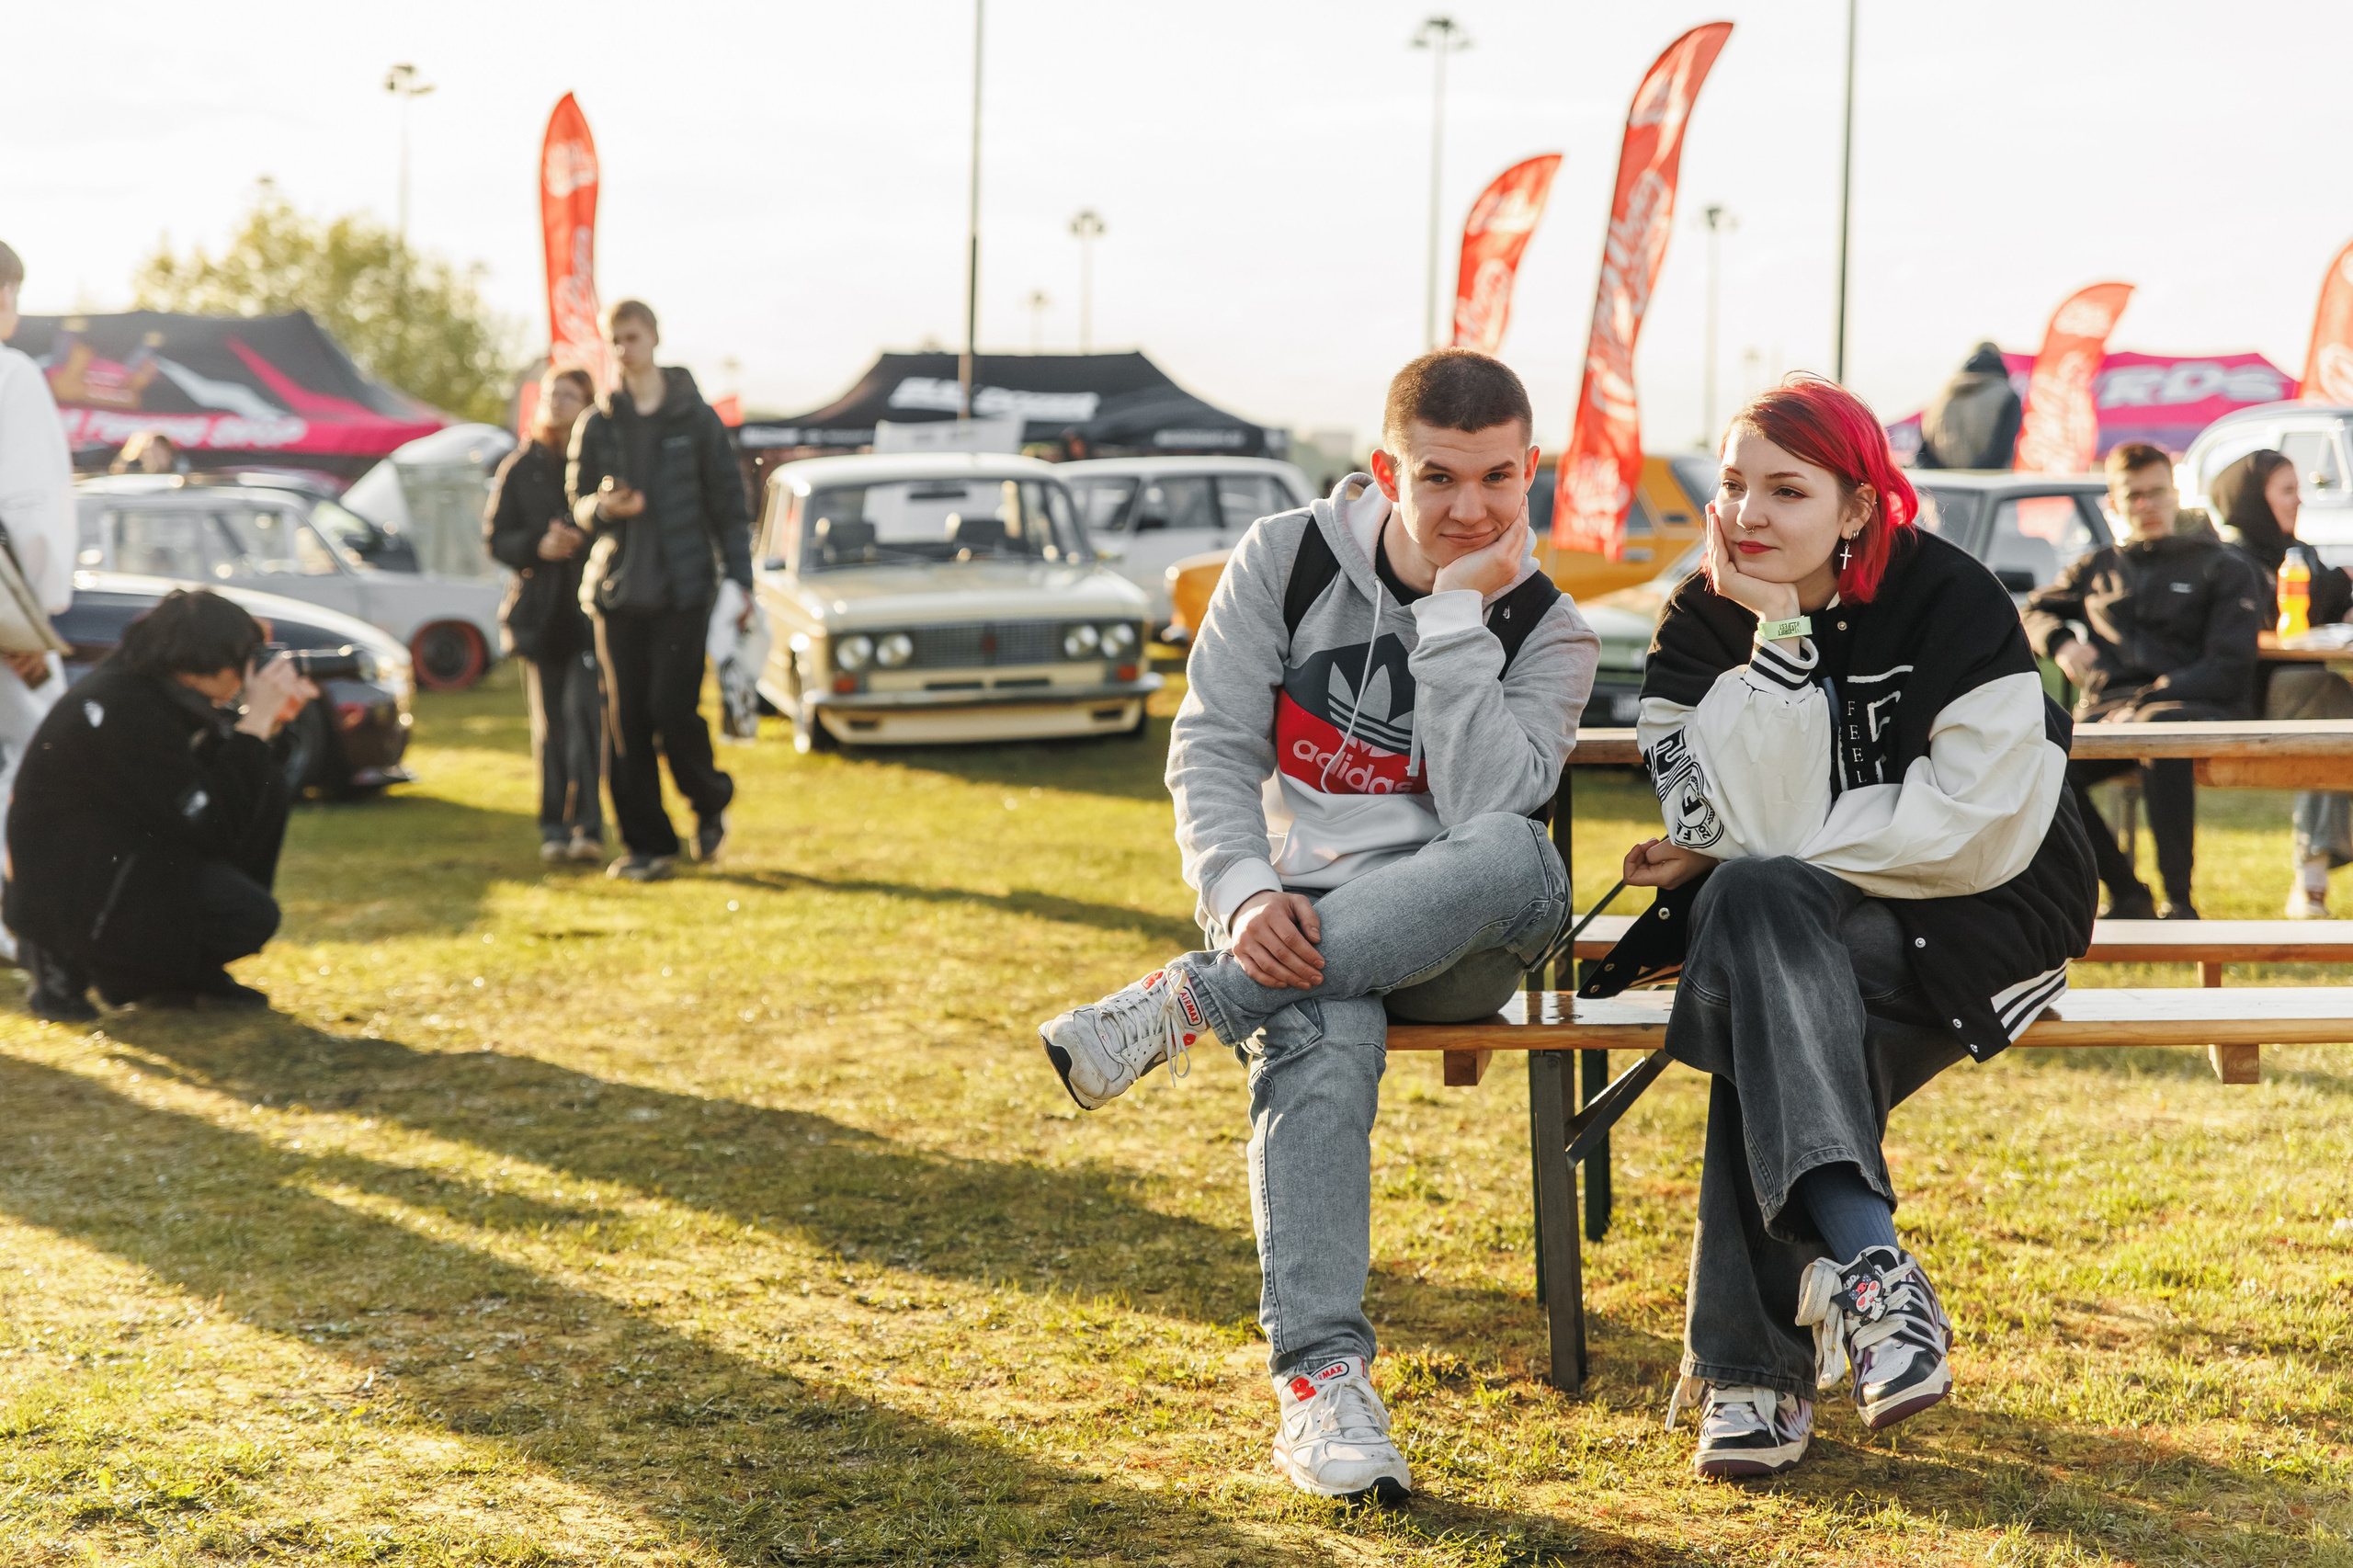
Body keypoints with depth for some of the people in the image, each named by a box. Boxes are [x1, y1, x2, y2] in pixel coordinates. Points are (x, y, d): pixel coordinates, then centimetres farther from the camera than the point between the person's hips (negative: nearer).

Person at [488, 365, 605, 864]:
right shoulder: (520, 468, 9)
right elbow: (496, 538, 6)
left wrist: (583, 539, -16)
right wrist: (538, 546, -12)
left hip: (593, 611, -3)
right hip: (542, 611, 3)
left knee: (584, 710, -14)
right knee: (550, 725, 7)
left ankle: (588, 825, -14)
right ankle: (555, 828, 14)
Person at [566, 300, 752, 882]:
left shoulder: (695, 418, 3)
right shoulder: (596, 425, 9)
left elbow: (727, 503, 5)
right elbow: (578, 504, 12)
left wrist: (740, 580, -2)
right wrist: (604, 507, -13)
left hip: (682, 590, -3)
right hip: (617, 589, 3)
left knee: (673, 709, -12)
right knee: (629, 720, 0)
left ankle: (711, 801, 16)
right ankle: (648, 844, 8)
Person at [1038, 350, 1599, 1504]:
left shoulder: (1545, 633, 2)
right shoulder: (1288, 560, 4)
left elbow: (1487, 808, -15)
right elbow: (1212, 745, -1)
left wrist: (1454, 617, -16)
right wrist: (1247, 895, -19)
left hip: (1445, 938, 1)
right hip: (1295, 918, 0)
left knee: (1523, 863, -36)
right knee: (1319, 1039, -37)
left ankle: (1190, 1001, -32)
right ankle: (1320, 1378, -40)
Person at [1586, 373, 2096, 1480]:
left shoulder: (1949, 601, -10)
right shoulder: (1704, 623, 0)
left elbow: (1980, 828, -18)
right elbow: (1762, 825, -14)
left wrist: (1734, 855, -15)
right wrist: (1777, 634, -21)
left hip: (1980, 919, -3)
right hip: (1801, 931, 3)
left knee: (1753, 902, -33)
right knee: (1754, 904, -34)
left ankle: (1751, 1364, -34)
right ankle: (1868, 1266, -42)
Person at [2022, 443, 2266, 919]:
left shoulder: (2223, 568, 12)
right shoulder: (2101, 567, 25)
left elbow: (2228, 669, 1)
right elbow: (2037, 609, 38)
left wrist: (2148, 699, -14)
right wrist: (2061, 644, 12)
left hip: (2193, 706, -4)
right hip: (2106, 708, 4)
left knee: (2156, 727, -43)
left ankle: (2179, 902, -33)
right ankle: (2127, 896, -13)